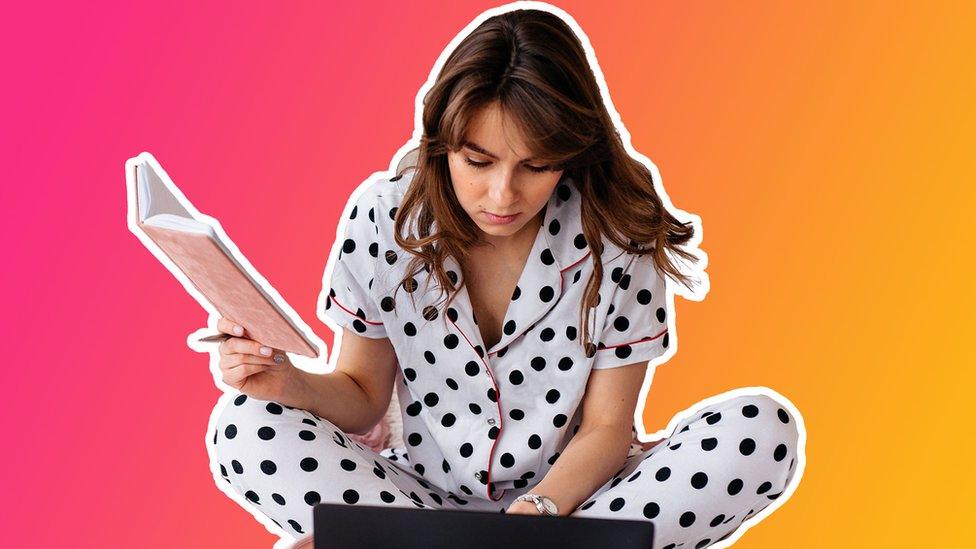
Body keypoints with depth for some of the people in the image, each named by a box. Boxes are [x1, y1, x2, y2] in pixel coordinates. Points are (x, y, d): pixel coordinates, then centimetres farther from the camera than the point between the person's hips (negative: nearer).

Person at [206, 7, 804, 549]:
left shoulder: (619, 239, -13)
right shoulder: (383, 216, -10)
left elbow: (606, 426, -9)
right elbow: (363, 396, -1)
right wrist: (292, 384, -24)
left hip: (574, 494, 0)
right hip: (426, 490, 1)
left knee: (764, 430, -26)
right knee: (245, 429, -21)